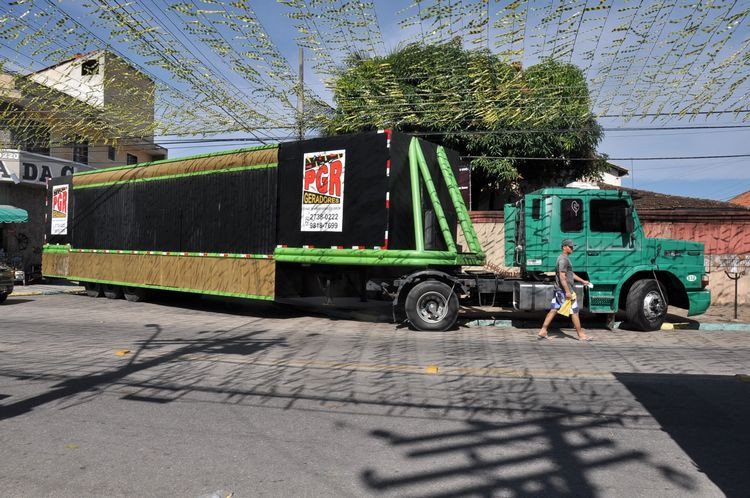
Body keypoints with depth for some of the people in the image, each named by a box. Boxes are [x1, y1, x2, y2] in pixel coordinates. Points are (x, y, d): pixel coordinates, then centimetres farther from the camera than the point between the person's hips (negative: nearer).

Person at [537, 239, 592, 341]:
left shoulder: (565, 258, 18)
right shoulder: (563, 259, -15)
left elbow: (571, 274, 28)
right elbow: (562, 277, -22)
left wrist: (582, 281, 29)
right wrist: (567, 291, -24)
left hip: (558, 290, 10)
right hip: (564, 290, -10)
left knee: (553, 310, 8)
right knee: (574, 312, 1)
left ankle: (542, 332, 7)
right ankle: (581, 334, 11)